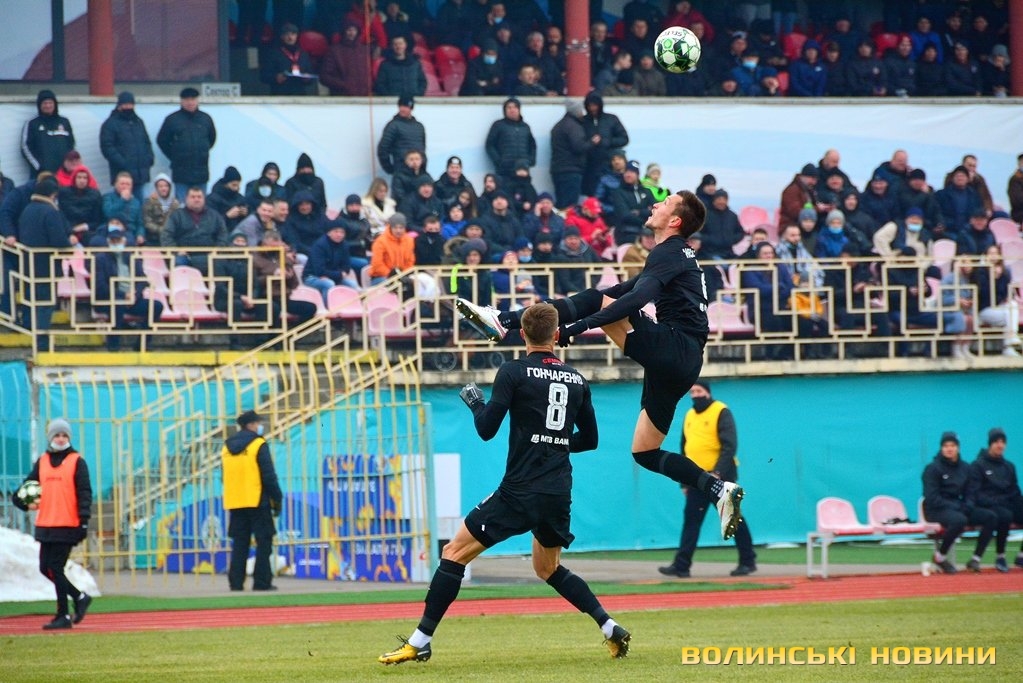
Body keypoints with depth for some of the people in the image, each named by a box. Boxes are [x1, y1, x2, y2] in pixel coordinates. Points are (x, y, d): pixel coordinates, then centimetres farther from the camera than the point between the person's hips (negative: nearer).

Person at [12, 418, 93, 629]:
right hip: (45, 525, 6)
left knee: (56, 568, -9)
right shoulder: (42, 462, 14)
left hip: (67, 525, -6)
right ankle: (79, 597, 22)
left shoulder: (77, 461, -1)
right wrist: (24, 501, -3)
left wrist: (84, 520, -14)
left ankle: (63, 616, -1)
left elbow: (84, 492, -6)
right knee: (45, 568, 6)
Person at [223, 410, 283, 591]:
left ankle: (236, 582, 3)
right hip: (257, 502, -6)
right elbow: (269, 476, -11)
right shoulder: (259, 445, -7)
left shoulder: (227, 447, 13)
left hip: (235, 502, 6)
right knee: (264, 542, 0)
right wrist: (277, 499, -3)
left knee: (239, 544, 9)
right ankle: (262, 582, -4)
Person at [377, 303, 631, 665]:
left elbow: (486, 430, -8)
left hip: (520, 491, -6)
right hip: (559, 495, 6)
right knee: (548, 569, 27)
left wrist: (475, 402, 11)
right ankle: (611, 629, 16)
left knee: (454, 553, 1)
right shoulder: (577, 380, 9)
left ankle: (420, 642, -4)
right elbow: (589, 439, 17)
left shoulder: (513, 373, -6)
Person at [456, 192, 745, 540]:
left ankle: (503, 321, -22)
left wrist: (584, 323, -30)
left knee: (596, 301, -11)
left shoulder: (667, 253, -5)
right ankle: (719, 489, 1)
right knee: (645, 453, 12)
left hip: (673, 346, -9)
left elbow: (637, 297, -23)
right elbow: (632, 289, 39)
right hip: (683, 364, 9)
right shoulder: (680, 255, 26)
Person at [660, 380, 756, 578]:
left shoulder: (721, 412, -7)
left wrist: (718, 473, -23)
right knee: (691, 521, 0)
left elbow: (730, 445, -14)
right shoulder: (689, 416, 15)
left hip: (720, 477, -6)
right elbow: (685, 449, 21)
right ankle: (681, 566, -4)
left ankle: (748, 562, 10)